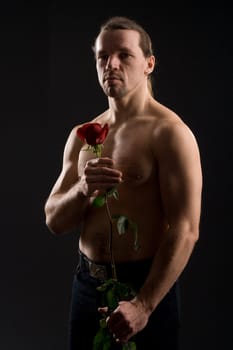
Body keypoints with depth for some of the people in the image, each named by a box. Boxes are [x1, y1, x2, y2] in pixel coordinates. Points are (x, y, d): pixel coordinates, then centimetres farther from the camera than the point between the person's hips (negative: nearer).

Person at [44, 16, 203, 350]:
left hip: (145, 285, -6)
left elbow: (185, 230, -18)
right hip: (87, 281, 6)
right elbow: (55, 221, 6)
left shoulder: (169, 132, -12)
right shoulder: (82, 136, 7)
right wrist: (84, 189, -15)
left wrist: (144, 304, -22)